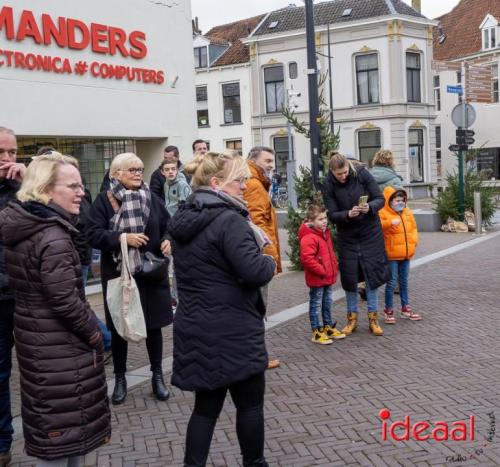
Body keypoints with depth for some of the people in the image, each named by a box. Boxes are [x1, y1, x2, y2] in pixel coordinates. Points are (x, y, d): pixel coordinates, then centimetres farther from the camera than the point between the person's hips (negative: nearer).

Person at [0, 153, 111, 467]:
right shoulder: (53, 238, -23)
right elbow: (64, 299, -23)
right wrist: (93, 331, -10)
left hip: (34, 336, 9)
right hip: (59, 346, -9)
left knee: (50, 421, 20)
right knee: (65, 424, 3)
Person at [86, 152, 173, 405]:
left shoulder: (153, 199, 4)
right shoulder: (104, 200, -6)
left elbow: (167, 228, 12)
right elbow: (93, 234, -13)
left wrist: (167, 241, -10)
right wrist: (123, 238, -24)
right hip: (118, 275, -2)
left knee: (154, 325, 11)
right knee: (119, 328, 9)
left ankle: (157, 376, 28)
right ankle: (120, 379, 26)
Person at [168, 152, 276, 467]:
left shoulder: (184, 219, 9)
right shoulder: (228, 220, -19)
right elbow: (255, 272, -26)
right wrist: (270, 262, -4)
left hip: (197, 328, 8)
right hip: (233, 331, -8)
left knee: (207, 405, 16)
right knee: (250, 403, 12)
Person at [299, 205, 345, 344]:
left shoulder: (325, 233, 10)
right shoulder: (308, 238, -22)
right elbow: (307, 258, -29)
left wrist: (334, 266, 13)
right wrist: (321, 271, -23)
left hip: (329, 277, 9)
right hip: (317, 279, -9)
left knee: (328, 303, 20)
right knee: (316, 305, 2)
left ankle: (328, 327, 34)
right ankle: (316, 332, 11)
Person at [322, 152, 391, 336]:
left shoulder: (362, 174, -12)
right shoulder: (328, 185, -11)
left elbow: (380, 199, -8)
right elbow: (332, 215, -11)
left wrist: (370, 207, -29)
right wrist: (348, 214, -30)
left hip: (370, 233, 0)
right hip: (347, 236, 1)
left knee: (372, 273, 2)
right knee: (349, 276, 4)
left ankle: (373, 318, 14)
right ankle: (352, 317, 20)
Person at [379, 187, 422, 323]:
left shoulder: (408, 212, 11)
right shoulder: (383, 213, -10)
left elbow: (413, 228, 17)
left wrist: (413, 242, 4)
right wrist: (390, 223, -36)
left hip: (406, 254, 6)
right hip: (392, 255, -6)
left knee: (404, 282, 15)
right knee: (391, 282, -2)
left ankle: (406, 308, 26)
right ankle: (388, 310, 8)